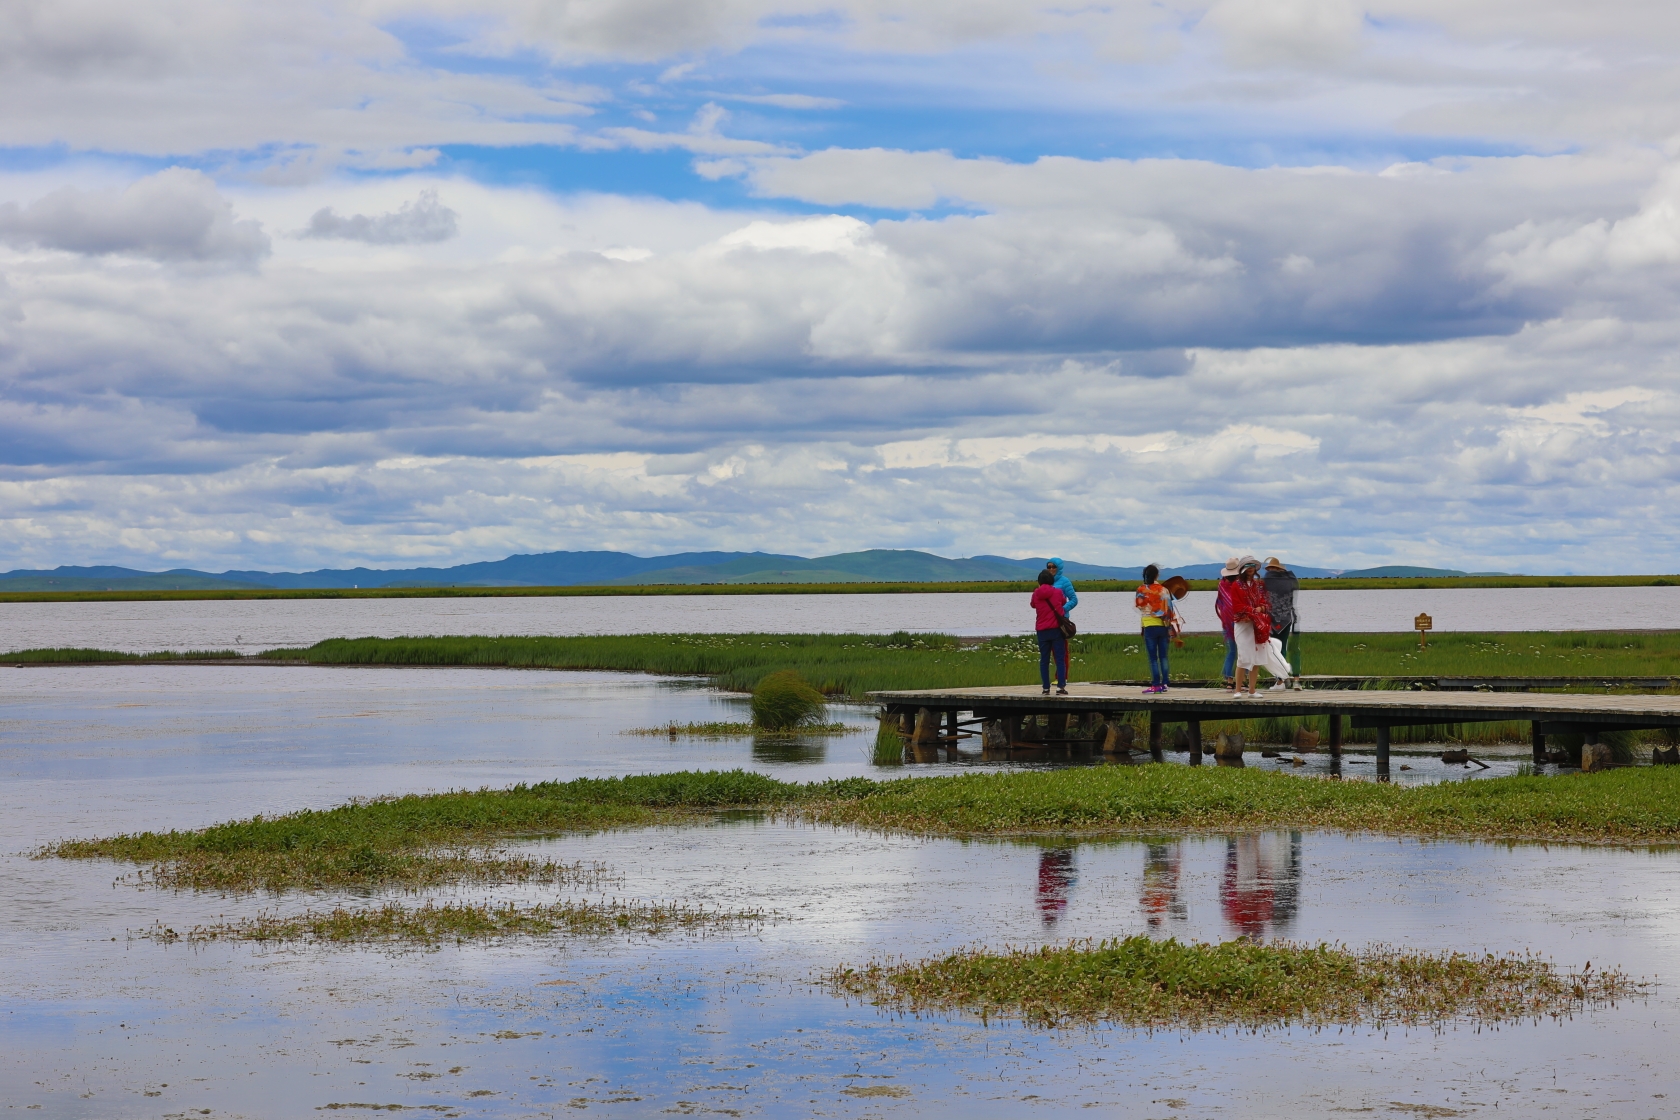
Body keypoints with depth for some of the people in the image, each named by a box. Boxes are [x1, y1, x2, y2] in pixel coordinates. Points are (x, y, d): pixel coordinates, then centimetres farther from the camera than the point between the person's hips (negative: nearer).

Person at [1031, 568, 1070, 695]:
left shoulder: (1036, 594, 1)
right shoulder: (1057, 592, -4)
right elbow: (1064, 600, 14)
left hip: (1042, 631, 2)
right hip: (1056, 629, -2)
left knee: (1044, 660, 7)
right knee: (1060, 658, -2)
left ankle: (1046, 688, 4)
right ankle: (1060, 686, -12)